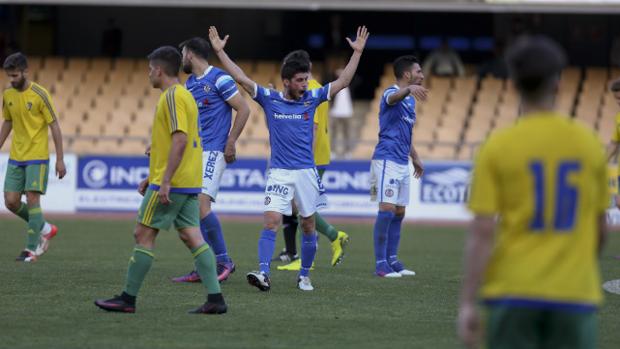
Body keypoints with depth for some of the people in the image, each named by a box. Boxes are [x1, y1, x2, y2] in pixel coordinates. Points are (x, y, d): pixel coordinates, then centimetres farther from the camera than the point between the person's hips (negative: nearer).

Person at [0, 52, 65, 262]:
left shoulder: (40, 95, -13)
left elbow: (54, 126, -9)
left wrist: (60, 160, -11)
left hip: (37, 157, -6)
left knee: (32, 200, -10)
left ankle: (31, 249, -4)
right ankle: (45, 229, 22)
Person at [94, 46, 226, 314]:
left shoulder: (172, 96, -13)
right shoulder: (184, 95, 18)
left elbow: (180, 139, -23)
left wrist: (165, 181, -24)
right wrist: (153, 177, 27)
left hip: (170, 184, -9)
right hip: (190, 183, 9)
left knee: (144, 234, -2)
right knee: (191, 236, 4)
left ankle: (128, 298, 3)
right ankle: (215, 299, -3)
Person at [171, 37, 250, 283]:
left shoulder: (218, 79, -8)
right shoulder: (189, 84, 17)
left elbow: (243, 109, -10)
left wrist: (231, 142, -13)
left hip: (213, 151, -9)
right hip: (192, 152, 9)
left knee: (201, 204, -19)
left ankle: (223, 261, -9)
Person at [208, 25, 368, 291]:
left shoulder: (311, 99, 4)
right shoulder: (269, 99, 0)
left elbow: (342, 82, 6)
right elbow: (241, 78, -1)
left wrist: (357, 52, 2)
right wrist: (219, 51, -5)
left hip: (306, 172, 2)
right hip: (279, 172, -2)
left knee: (308, 227, 8)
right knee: (271, 222, -16)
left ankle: (304, 275, 22)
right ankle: (263, 274, -24)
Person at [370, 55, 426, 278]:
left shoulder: (410, 100, 18)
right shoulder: (392, 93, -11)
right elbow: (394, 97, -38)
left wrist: (415, 158, 30)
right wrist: (409, 89, -59)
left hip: (402, 163, 9)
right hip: (387, 159, -9)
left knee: (399, 213, 10)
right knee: (387, 209, -13)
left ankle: (392, 260, 16)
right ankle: (380, 263, -12)